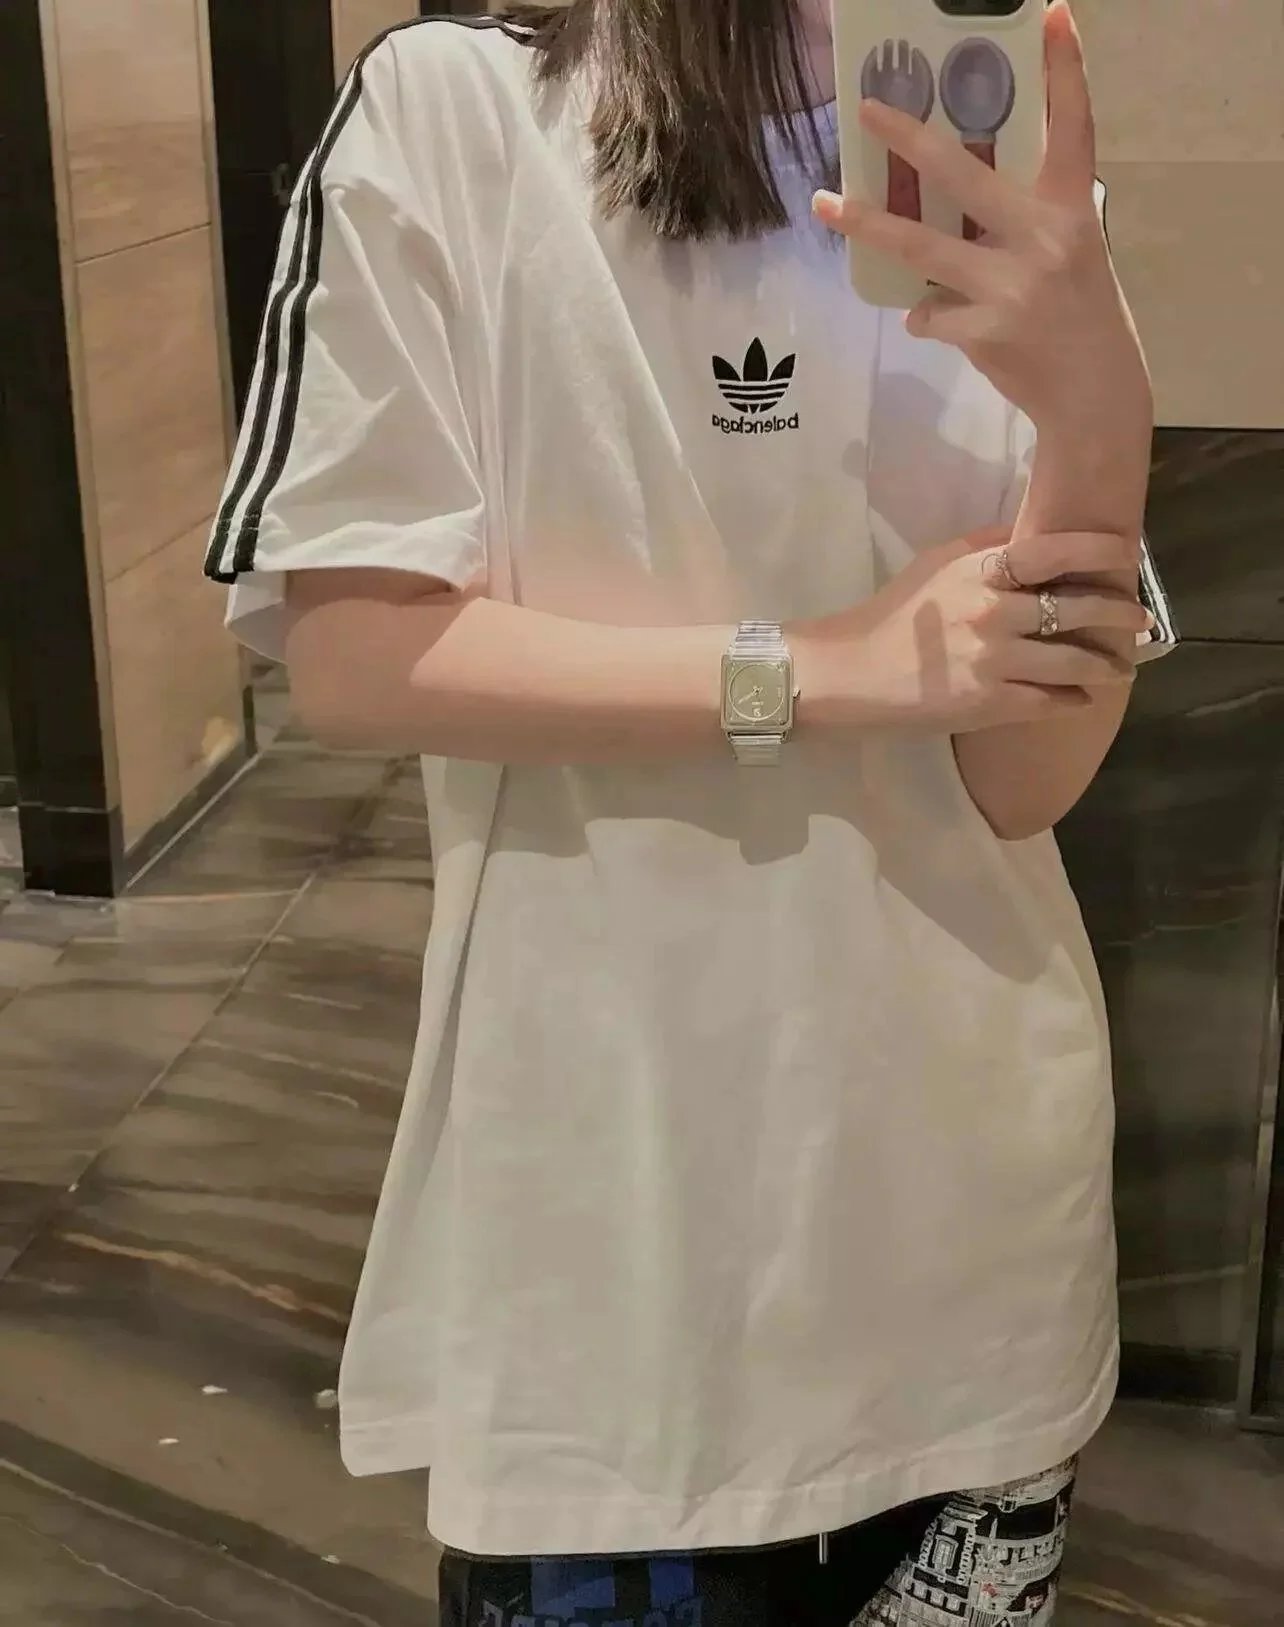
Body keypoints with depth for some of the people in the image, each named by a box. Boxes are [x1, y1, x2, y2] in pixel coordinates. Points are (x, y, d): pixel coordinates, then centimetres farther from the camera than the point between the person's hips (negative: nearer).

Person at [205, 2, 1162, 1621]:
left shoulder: (1012, 181, 3)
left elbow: (1030, 772, -6)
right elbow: (353, 651, -12)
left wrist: (1099, 402, -23)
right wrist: (825, 668, -18)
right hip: (616, 1200, -4)